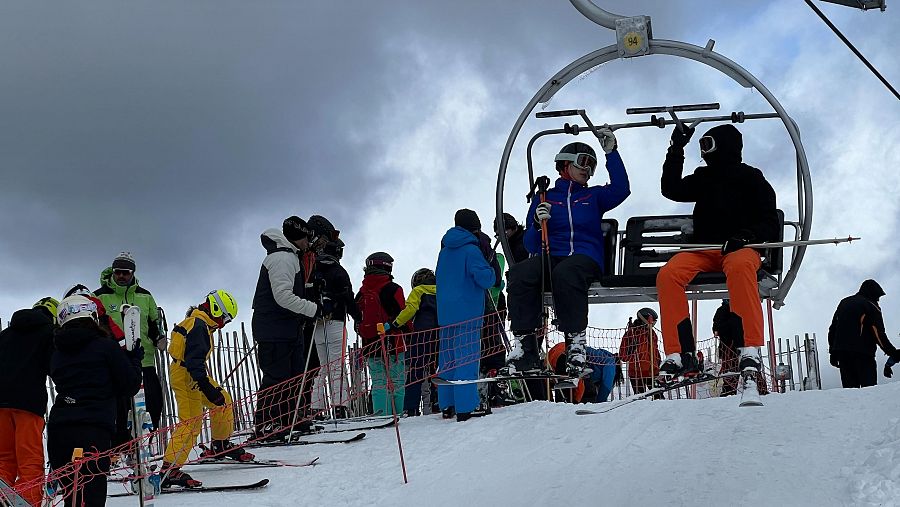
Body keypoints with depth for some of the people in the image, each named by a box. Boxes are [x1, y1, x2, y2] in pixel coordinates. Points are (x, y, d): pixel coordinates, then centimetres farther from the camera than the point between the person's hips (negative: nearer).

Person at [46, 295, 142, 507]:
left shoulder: (57, 354, 16)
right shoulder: (105, 346, 1)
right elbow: (130, 386, 4)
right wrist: (135, 359, 22)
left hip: (58, 430, 5)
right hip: (93, 431, -5)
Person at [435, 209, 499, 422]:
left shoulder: (444, 251, 14)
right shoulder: (471, 249, -9)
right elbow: (486, 279, -14)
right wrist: (493, 268, 5)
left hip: (445, 313, 8)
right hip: (467, 313, -8)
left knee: (447, 358, 12)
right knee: (467, 359, -9)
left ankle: (447, 406, 16)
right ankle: (465, 408, -14)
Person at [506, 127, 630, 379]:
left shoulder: (594, 197, 24)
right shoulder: (544, 199, 22)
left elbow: (621, 189, 2)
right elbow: (531, 246, 14)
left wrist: (611, 152, -1)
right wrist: (538, 223, -6)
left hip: (586, 260, -1)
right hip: (551, 258, 1)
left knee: (565, 273, -39)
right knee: (520, 272, -33)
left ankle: (576, 345, -41)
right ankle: (525, 346, -36)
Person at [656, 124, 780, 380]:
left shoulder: (752, 179, 7)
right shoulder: (703, 178, 21)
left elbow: (770, 225, 2)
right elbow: (671, 190, 14)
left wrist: (744, 237, -18)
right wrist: (677, 150, 13)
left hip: (741, 248, -4)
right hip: (703, 249, 4)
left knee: (738, 266, -42)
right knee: (667, 274, -27)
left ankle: (750, 351, -49)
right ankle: (679, 355, -33)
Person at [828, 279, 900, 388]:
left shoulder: (843, 303, 21)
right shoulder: (871, 306, 0)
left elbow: (832, 329, 22)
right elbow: (879, 334, -9)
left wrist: (833, 352, 24)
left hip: (841, 352, 6)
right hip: (863, 354, -6)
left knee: (849, 387, 4)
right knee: (869, 388, -9)